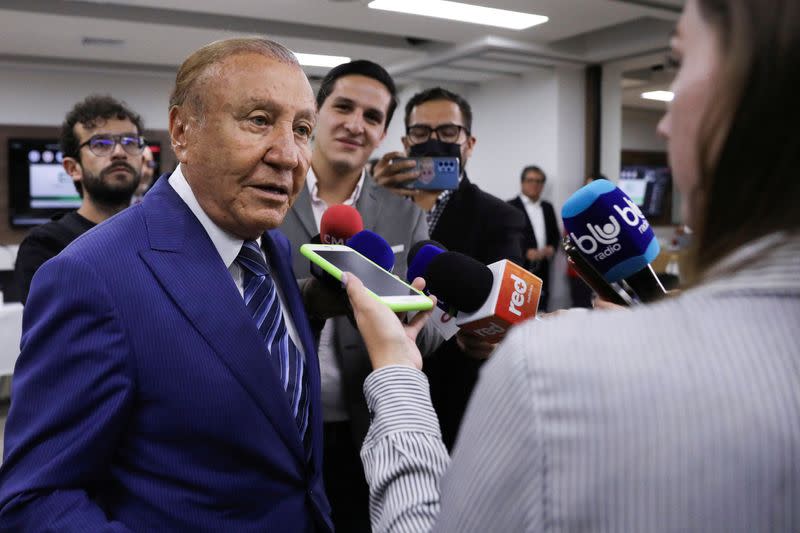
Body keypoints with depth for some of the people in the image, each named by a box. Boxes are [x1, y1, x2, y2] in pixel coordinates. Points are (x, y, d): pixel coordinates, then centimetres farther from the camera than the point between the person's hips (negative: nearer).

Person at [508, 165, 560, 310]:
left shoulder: (547, 207, 18)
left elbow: (555, 234, 22)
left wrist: (552, 248, 1)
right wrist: (526, 253, -19)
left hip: (542, 269, 6)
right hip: (519, 269, -6)